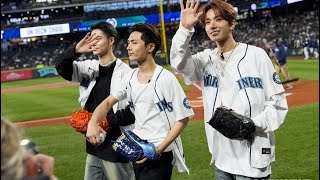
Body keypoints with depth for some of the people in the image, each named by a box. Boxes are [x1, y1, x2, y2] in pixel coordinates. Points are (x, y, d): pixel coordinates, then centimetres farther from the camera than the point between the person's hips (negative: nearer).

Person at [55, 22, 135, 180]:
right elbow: (61, 68, 7)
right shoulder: (89, 67, 9)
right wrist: (75, 50, -7)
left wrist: (108, 121, -20)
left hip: (116, 145, -7)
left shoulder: (124, 72, -13)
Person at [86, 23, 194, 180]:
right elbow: (108, 102, 12)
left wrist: (159, 149, -18)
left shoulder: (165, 78, -15)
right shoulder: (131, 77, 5)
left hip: (159, 154, -6)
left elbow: (183, 118, -13)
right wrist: (92, 122, -8)